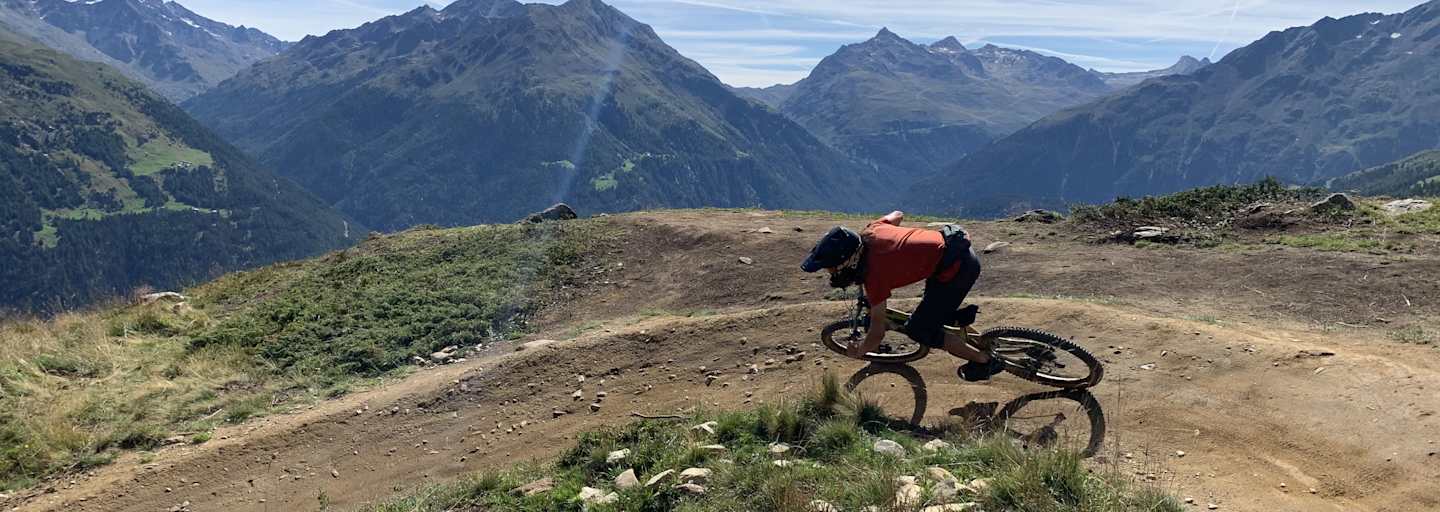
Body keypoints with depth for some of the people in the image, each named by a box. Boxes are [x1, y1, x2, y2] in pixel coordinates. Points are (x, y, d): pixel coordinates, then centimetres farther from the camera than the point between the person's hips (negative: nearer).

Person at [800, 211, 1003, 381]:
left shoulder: (875, 274, -20)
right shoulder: (870, 232, -1)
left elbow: (877, 333, -12)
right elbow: (898, 215, 23)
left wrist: (858, 352, 8)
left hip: (956, 268, -9)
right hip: (962, 250, 9)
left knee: (919, 330, 1)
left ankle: (984, 361, 10)